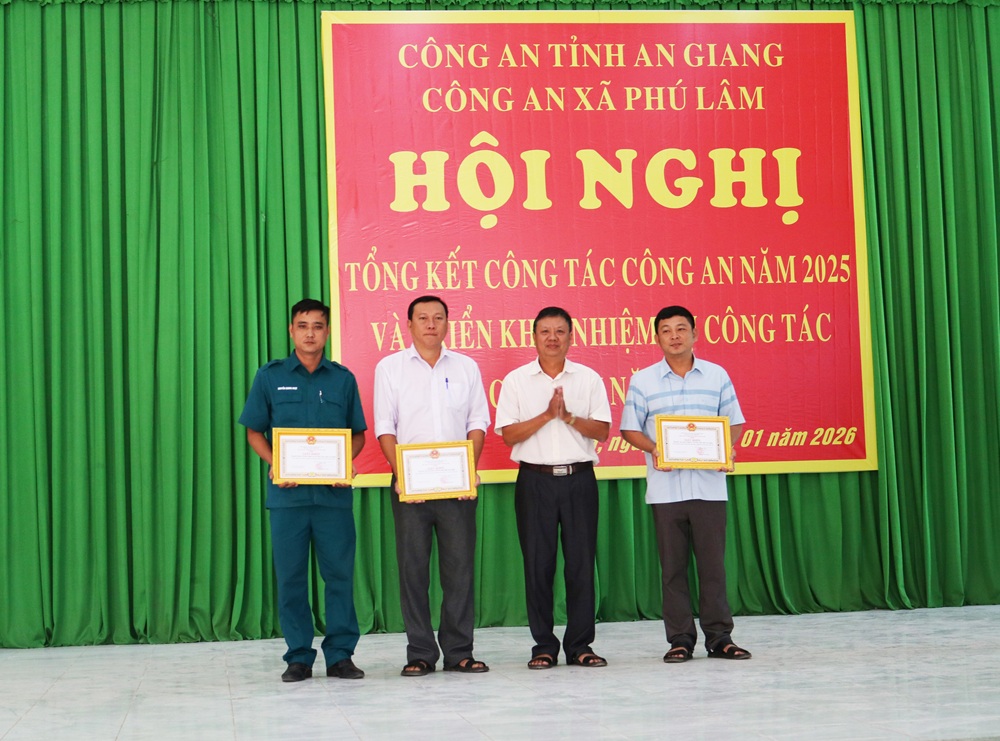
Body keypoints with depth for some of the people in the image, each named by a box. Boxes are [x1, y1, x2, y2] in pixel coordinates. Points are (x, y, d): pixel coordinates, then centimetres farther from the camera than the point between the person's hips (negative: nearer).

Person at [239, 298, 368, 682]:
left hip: (333, 492, 0)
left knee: (339, 573, 1)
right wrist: (274, 464, -9)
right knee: (290, 576, 3)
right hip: (287, 492, 0)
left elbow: (358, 434, 13)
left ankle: (340, 654, 10)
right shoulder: (270, 376, 6)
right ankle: (299, 656, 13)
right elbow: (255, 432, 9)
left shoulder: (343, 378, 8)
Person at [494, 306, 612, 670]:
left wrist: (569, 416, -13)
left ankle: (580, 645, 10)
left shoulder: (589, 378, 7)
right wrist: (548, 414, -13)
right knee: (538, 564, 2)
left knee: (582, 563, 2)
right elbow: (509, 434, -3)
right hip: (535, 479, -1)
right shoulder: (516, 380, 4)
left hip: (579, 478, 1)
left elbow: (602, 431, 1)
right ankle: (544, 646, 10)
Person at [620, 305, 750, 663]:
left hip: (709, 484, 0)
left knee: (713, 562, 1)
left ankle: (719, 637, 9)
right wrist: (653, 449, -13)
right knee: (673, 565, 3)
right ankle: (680, 639, 10)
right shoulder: (642, 381, 6)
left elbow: (734, 422, 11)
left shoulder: (717, 375, 8)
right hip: (665, 487, 0)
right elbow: (630, 428, 5)